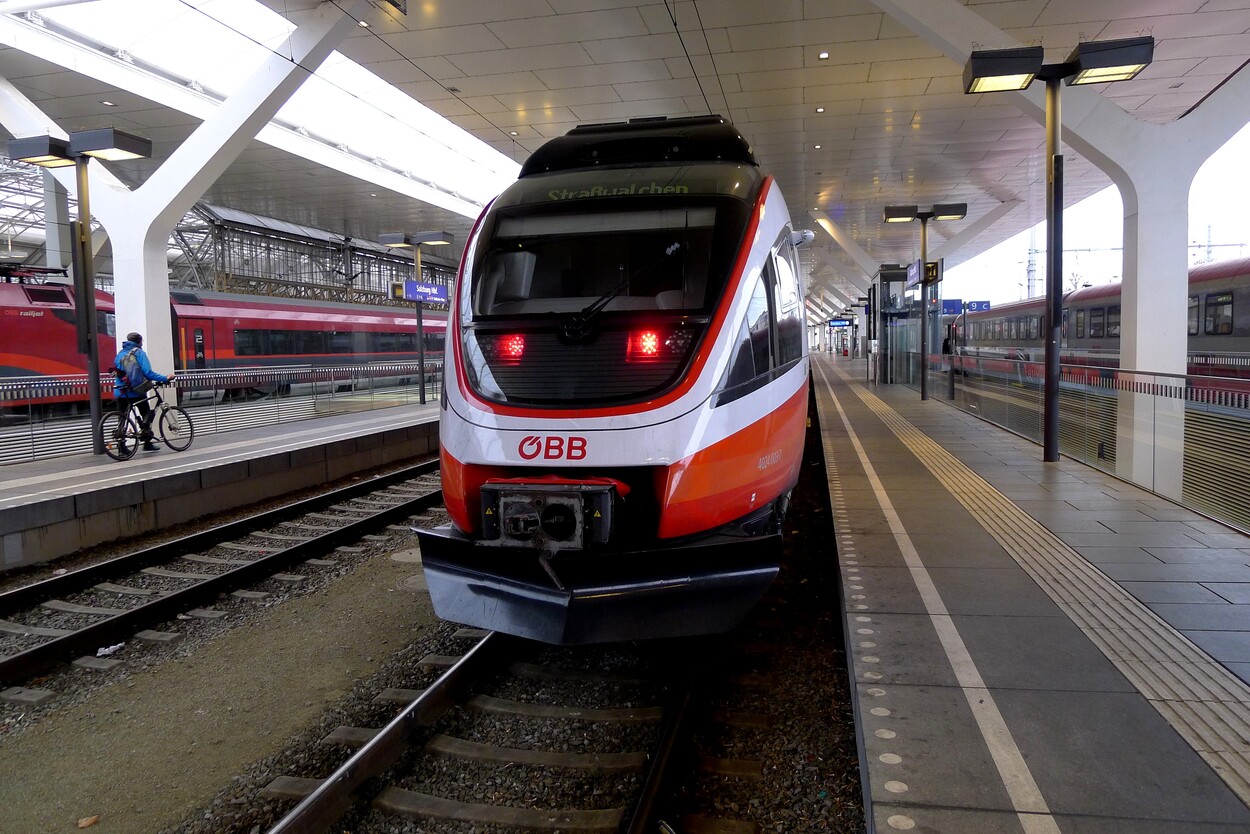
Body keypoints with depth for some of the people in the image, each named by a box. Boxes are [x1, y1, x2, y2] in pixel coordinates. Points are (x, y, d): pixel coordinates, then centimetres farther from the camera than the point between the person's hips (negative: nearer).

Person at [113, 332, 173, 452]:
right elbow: (148, 373, -15)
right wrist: (165, 378, -12)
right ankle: (147, 443, 4)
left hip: (120, 392, 4)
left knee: (122, 418, 7)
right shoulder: (139, 353, -5)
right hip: (137, 392, -4)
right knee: (147, 414, 12)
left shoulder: (120, 353, 11)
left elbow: (116, 372, 18)